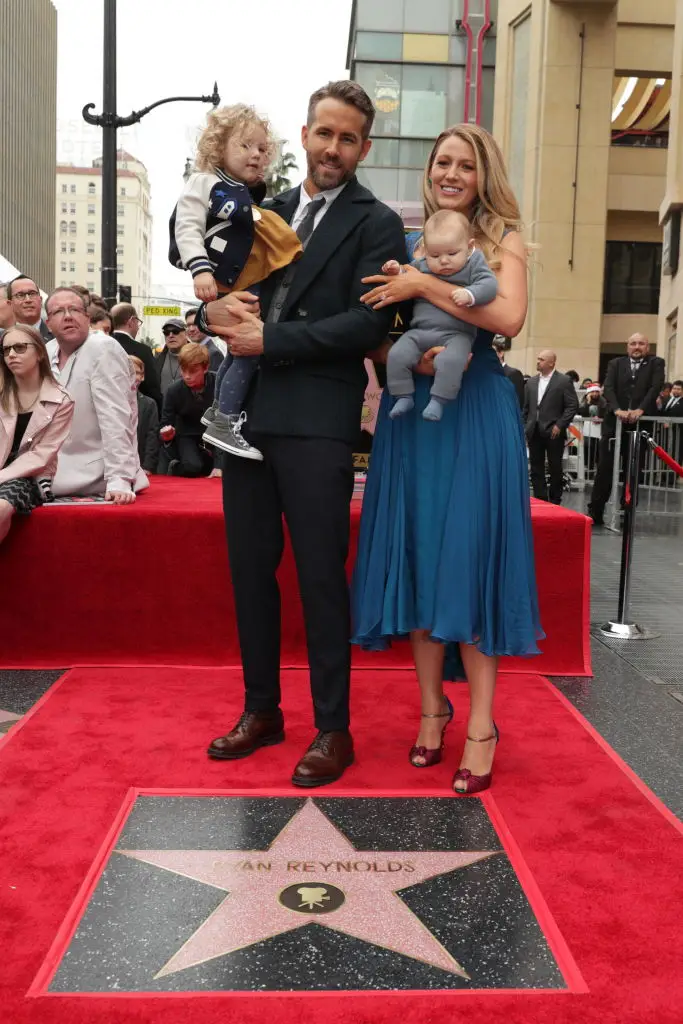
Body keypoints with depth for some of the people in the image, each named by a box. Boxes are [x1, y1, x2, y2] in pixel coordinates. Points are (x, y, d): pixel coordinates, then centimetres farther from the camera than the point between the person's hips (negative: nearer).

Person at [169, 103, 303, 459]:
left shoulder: (252, 197, 16)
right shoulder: (204, 183, -7)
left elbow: (270, 242, 28)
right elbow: (187, 229, -18)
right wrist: (201, 270, -30)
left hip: (251, 289, 9)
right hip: (222, 289, -9)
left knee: (241, 352, 18)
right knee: (249, 351, -14)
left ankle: (219, 411, 35)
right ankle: (223, 424, -7)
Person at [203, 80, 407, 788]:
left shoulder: (375, 223, 1)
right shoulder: (268, 210, 18)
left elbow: (368, 323, -11)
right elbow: (222, 281, 20)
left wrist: (270, 342, -13)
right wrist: (217, 309, -4)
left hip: (316, 422, -6)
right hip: (247, 411, 6)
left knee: (321, 577, -1)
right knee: (250, 568, 11)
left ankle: (333, 729, 12)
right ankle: (262, 710, 26)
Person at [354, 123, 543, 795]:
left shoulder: (503, 241, 3)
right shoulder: (403, 245, 12)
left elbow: (509, 317, -15)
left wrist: (424, 286, -16)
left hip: (477, 414, -3)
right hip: (410, 411, 3)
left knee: (469, 555, -4)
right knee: (417, 555, 5)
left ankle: (481, 722, 6)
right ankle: (432, 705, 19)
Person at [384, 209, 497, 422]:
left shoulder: (474, 265, 2)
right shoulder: (420, 266, 11)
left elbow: (489, 285, -11)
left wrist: (470, 294, -30)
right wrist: (396, 272, 3)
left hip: (456, 334, -4)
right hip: (420, 332, 4)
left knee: (450, 360, -32)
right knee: (396, 355, -15)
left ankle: (438, 400, -17)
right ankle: (404, 396, 0)